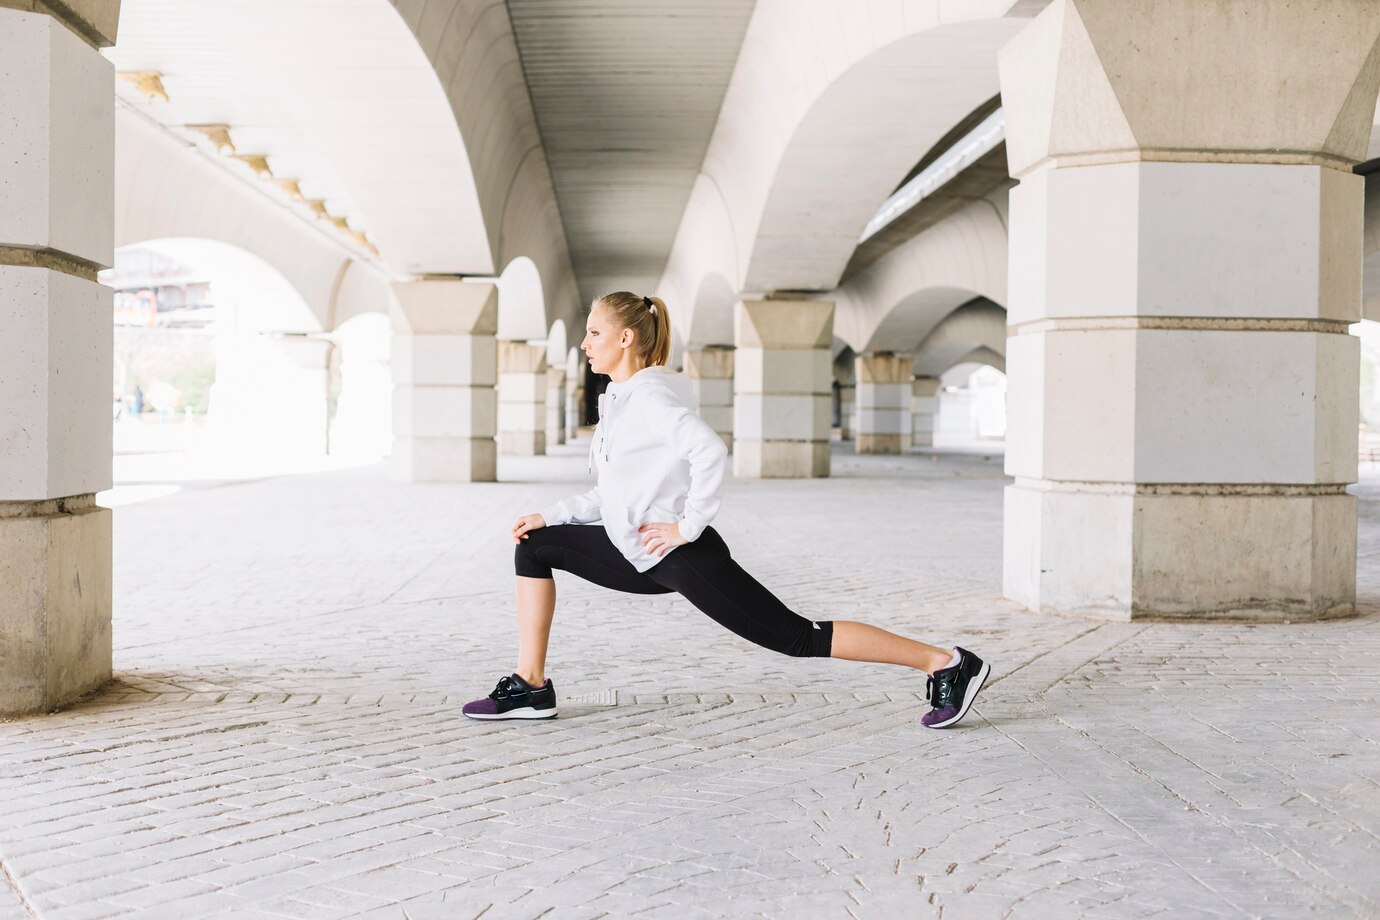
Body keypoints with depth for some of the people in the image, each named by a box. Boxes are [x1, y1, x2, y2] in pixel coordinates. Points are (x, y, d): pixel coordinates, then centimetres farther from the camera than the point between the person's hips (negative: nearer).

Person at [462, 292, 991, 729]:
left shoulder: (650, 395, -15)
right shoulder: (620, 402, 15)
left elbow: (710, 452, -31)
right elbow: (614, 495, 21)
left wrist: (688, 526, -24)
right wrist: (551, 515, 14)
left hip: (683, 558, -10)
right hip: (643, 559, 10)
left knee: (799, 638, -9)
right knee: (534, 545, 11)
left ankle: (946, 665, -3)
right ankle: (530, 688, 12)